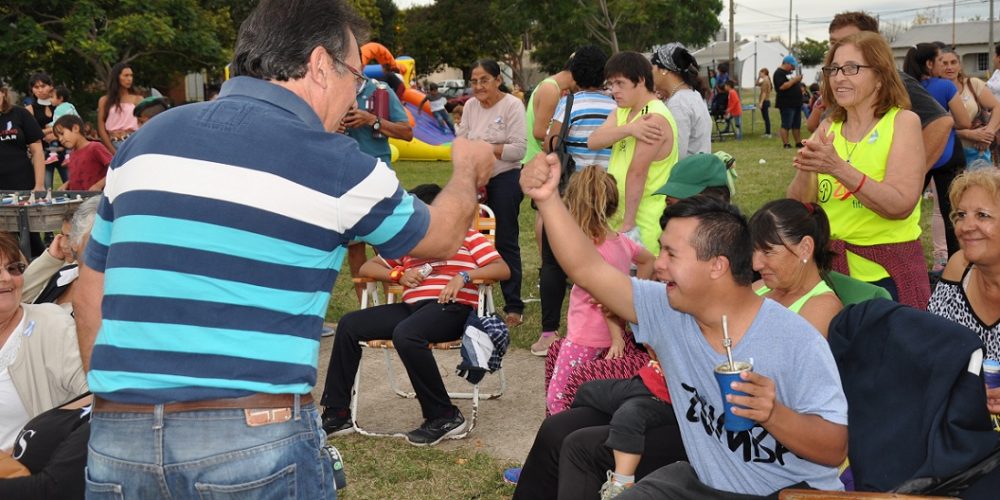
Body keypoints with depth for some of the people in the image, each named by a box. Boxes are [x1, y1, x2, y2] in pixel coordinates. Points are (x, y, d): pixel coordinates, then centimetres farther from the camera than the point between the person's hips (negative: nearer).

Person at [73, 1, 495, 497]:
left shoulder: (145, 140, 9)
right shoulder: (333, 163, -3)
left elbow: (91, 293, 16)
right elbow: (440, 237, 15)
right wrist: (467, 170, 35)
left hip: (117, 437, 4)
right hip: (256, 436, -4)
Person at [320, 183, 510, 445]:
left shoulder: (467, 236, 10)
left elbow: (503, 269, -2)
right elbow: (367, 267, 23)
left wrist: (464, 276, -18)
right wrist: (398, 275, 3)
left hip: (451, 308, -7)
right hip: (411, 306, 7)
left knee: (405, 335, -37)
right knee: (349, 325, -7)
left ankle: (444, 417, -23)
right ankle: (336, 415, -1)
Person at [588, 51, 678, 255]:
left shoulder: (655, 118, -17)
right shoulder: (622, 112, 13)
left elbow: (637, 173, -20)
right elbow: (593, 142, -5)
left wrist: (628, 224, -21)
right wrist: (629, 129, -22)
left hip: (644, 224, -8)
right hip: (618, 216, 8)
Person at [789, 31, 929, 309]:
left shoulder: (903, 122, -7)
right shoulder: (828, 128, 6)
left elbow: (901, 205, -20)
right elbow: (798, 206, 0)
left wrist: (839, 169, -30)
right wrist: (806, 170, -21)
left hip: (886, 273, -4)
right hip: (828, 266, 4)